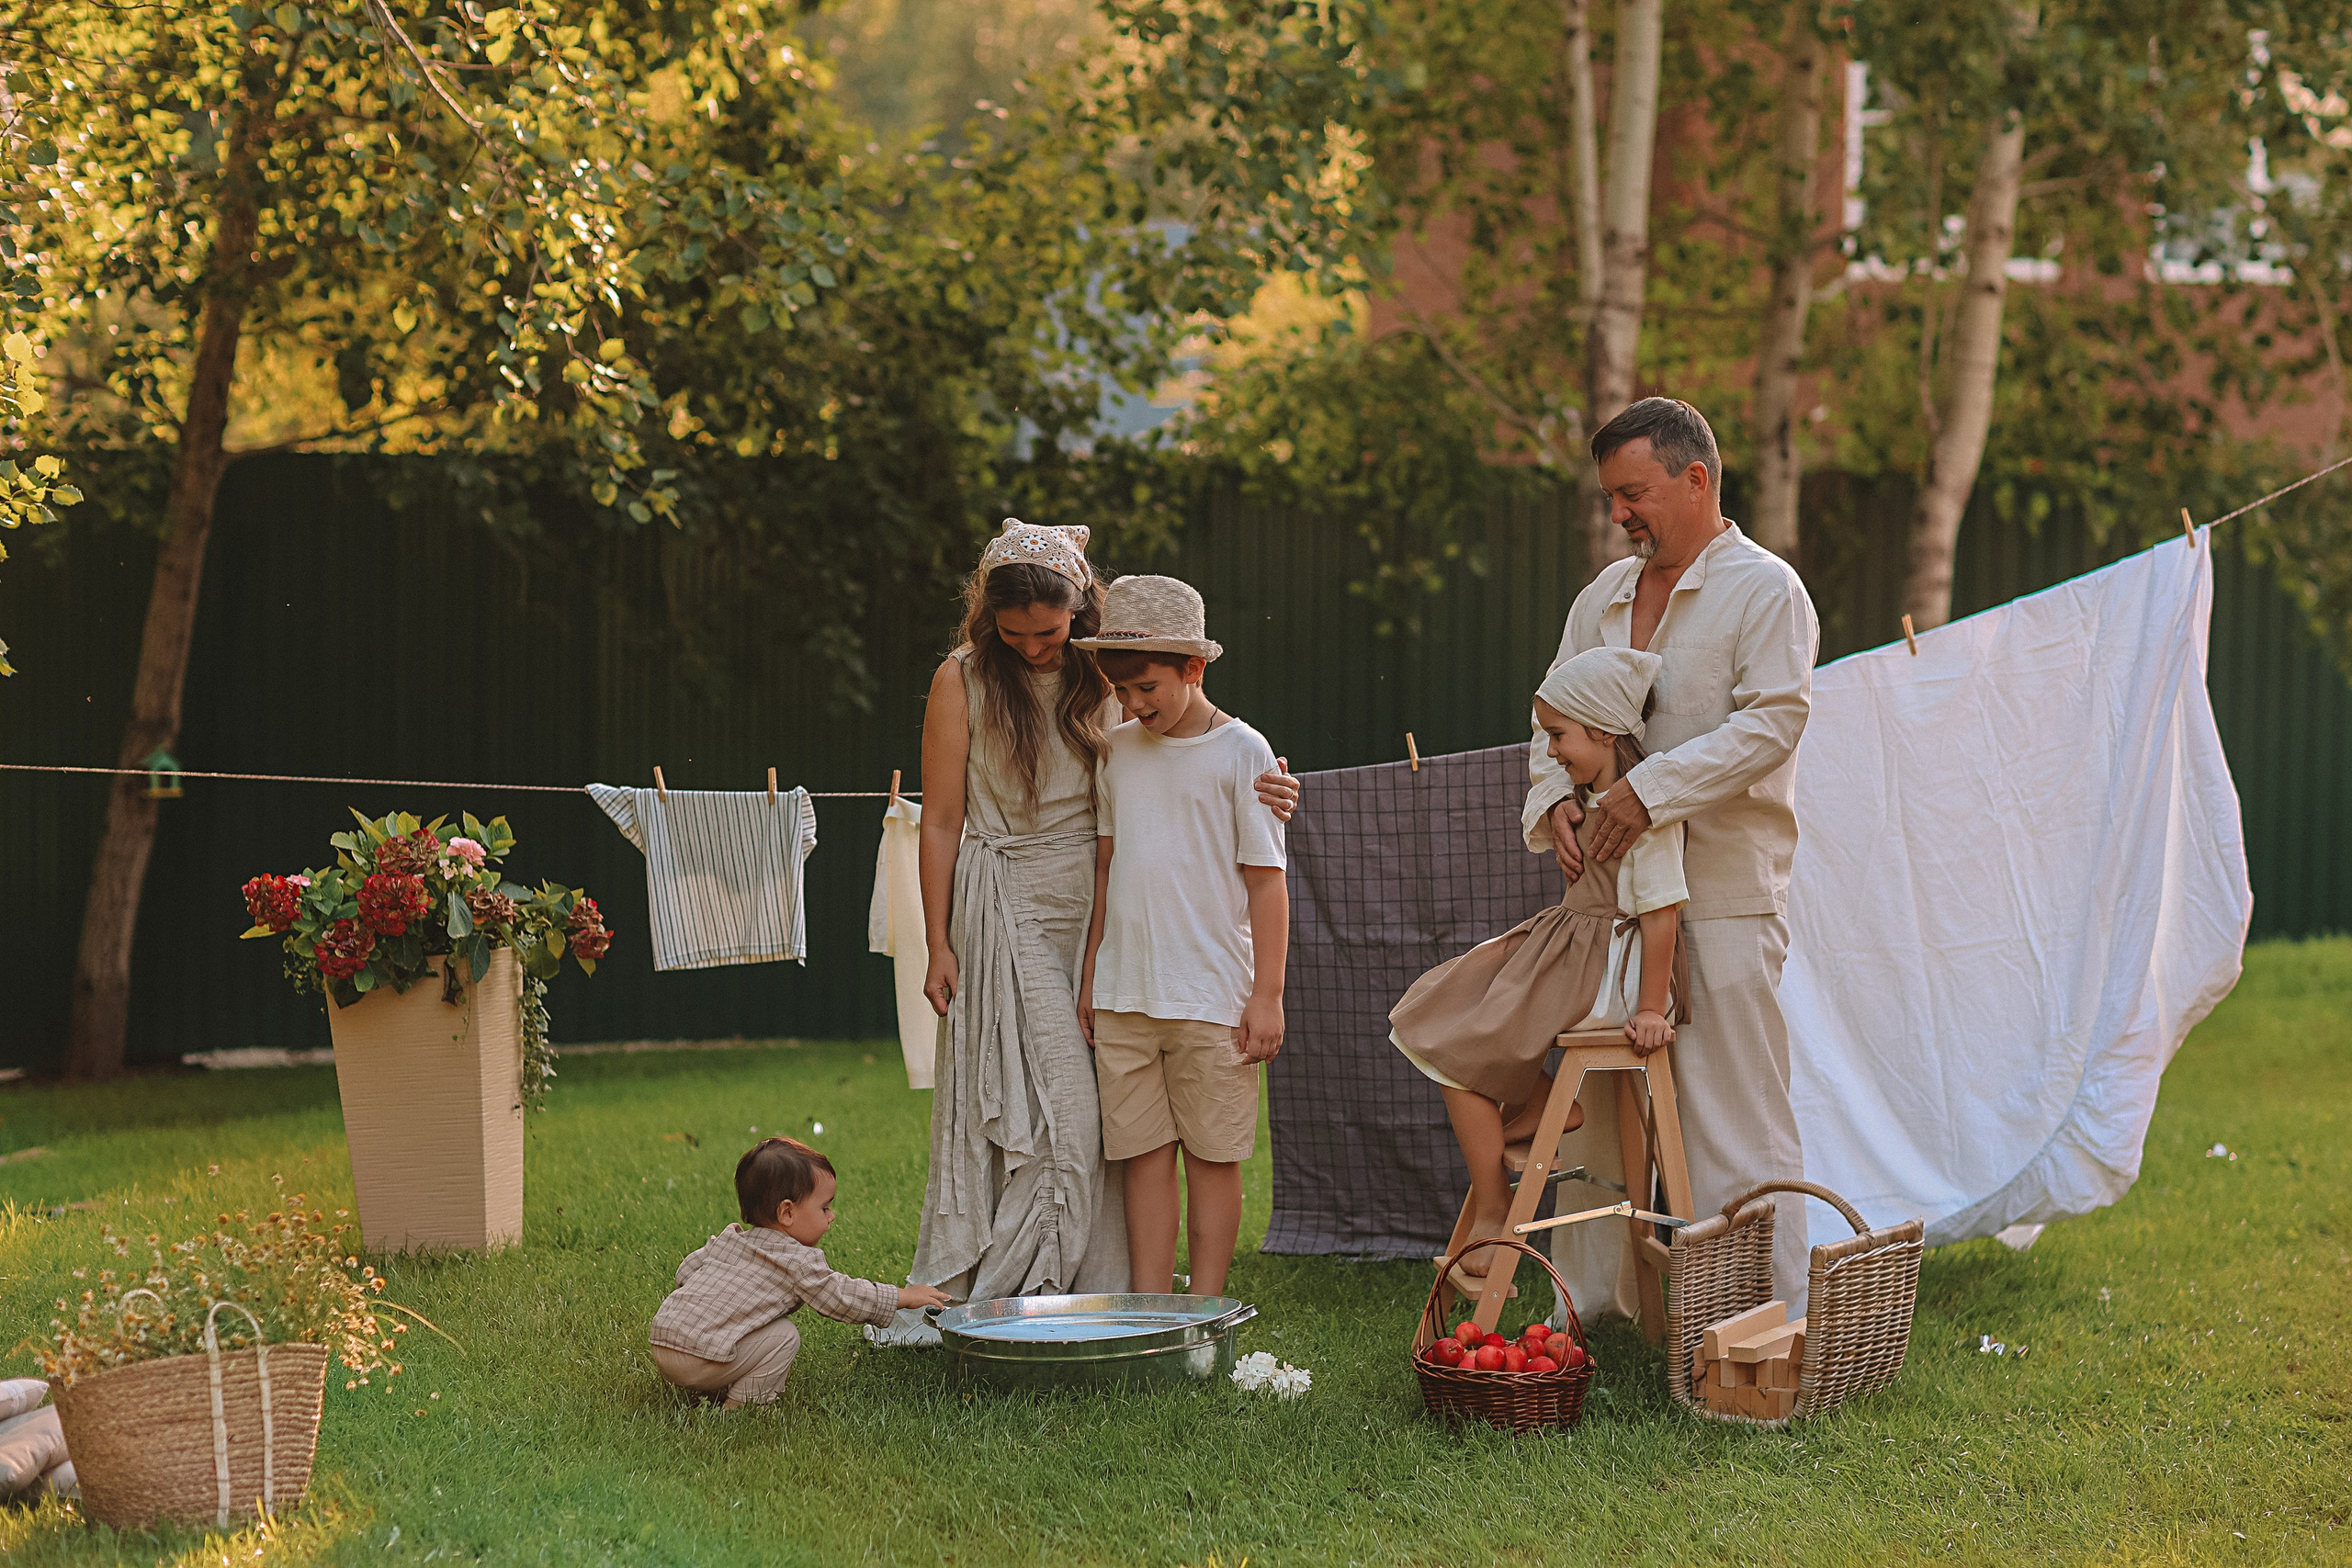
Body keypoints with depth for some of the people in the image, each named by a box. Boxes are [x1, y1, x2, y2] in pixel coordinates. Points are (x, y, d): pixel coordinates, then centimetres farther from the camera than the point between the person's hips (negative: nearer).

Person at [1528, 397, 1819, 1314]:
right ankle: (1587, 1298, 21)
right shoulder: (1605, 596, 16)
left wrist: (1651, 789, -22)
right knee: (1594, 1103, 10)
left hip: (1723, 893, -7)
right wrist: (1555, 797, -5)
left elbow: (1771, 722, -16)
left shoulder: (1764, 590, -5)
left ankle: (1773, 1319, 1)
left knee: (1733, 1110, -6)